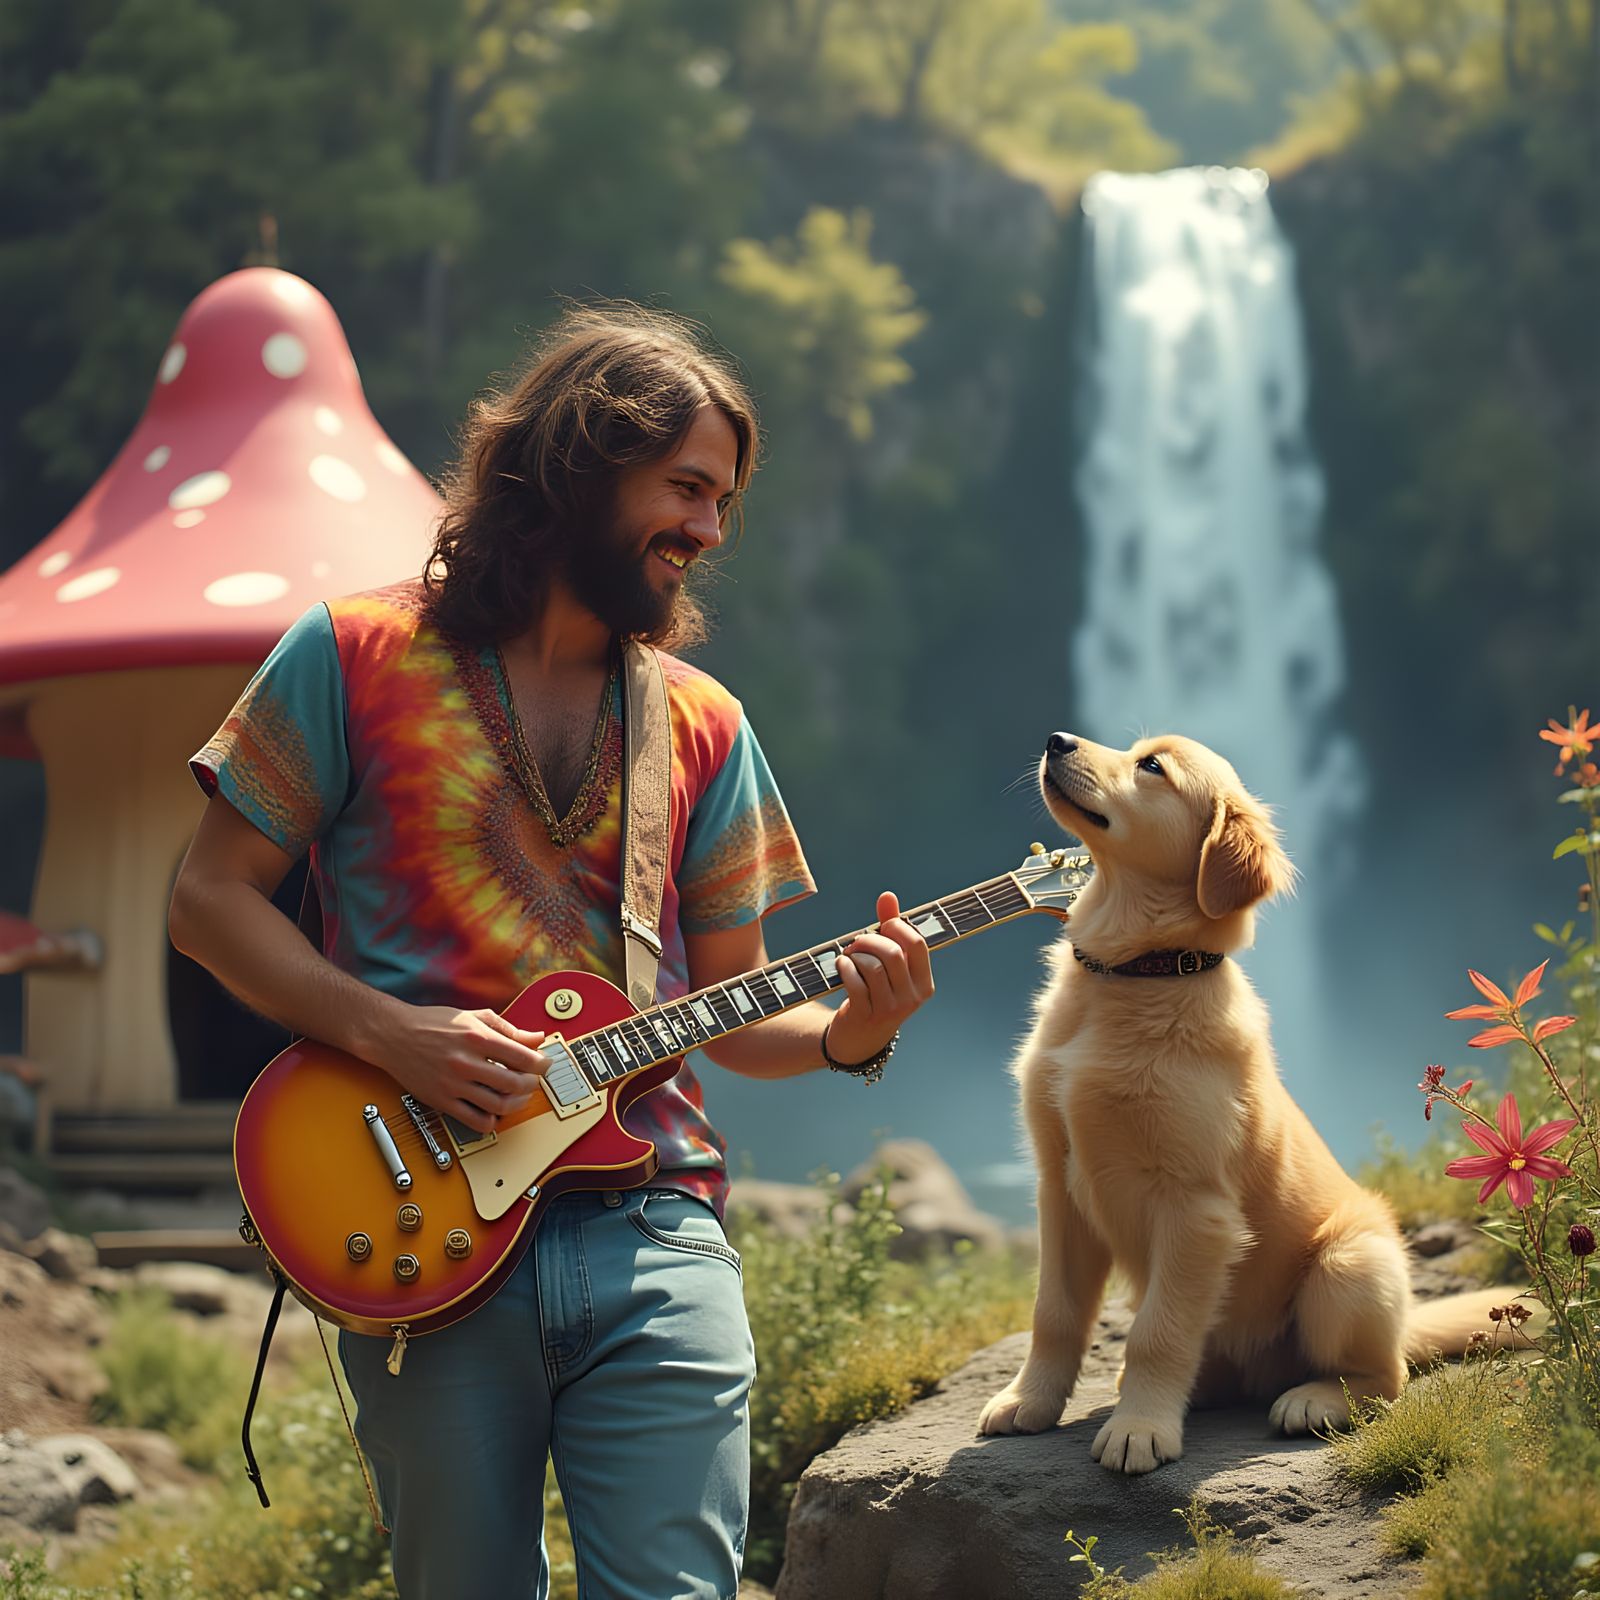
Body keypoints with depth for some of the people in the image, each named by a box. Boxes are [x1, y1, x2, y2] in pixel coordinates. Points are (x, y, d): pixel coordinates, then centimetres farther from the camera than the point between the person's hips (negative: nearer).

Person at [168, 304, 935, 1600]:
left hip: (652, 1239, 2)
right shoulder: (356, 656, 3)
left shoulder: (703, 726, 13)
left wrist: (843, 1033, -6)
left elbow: (728, 1008, 15)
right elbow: (212, 897, 2)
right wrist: (387, 1030, -11)